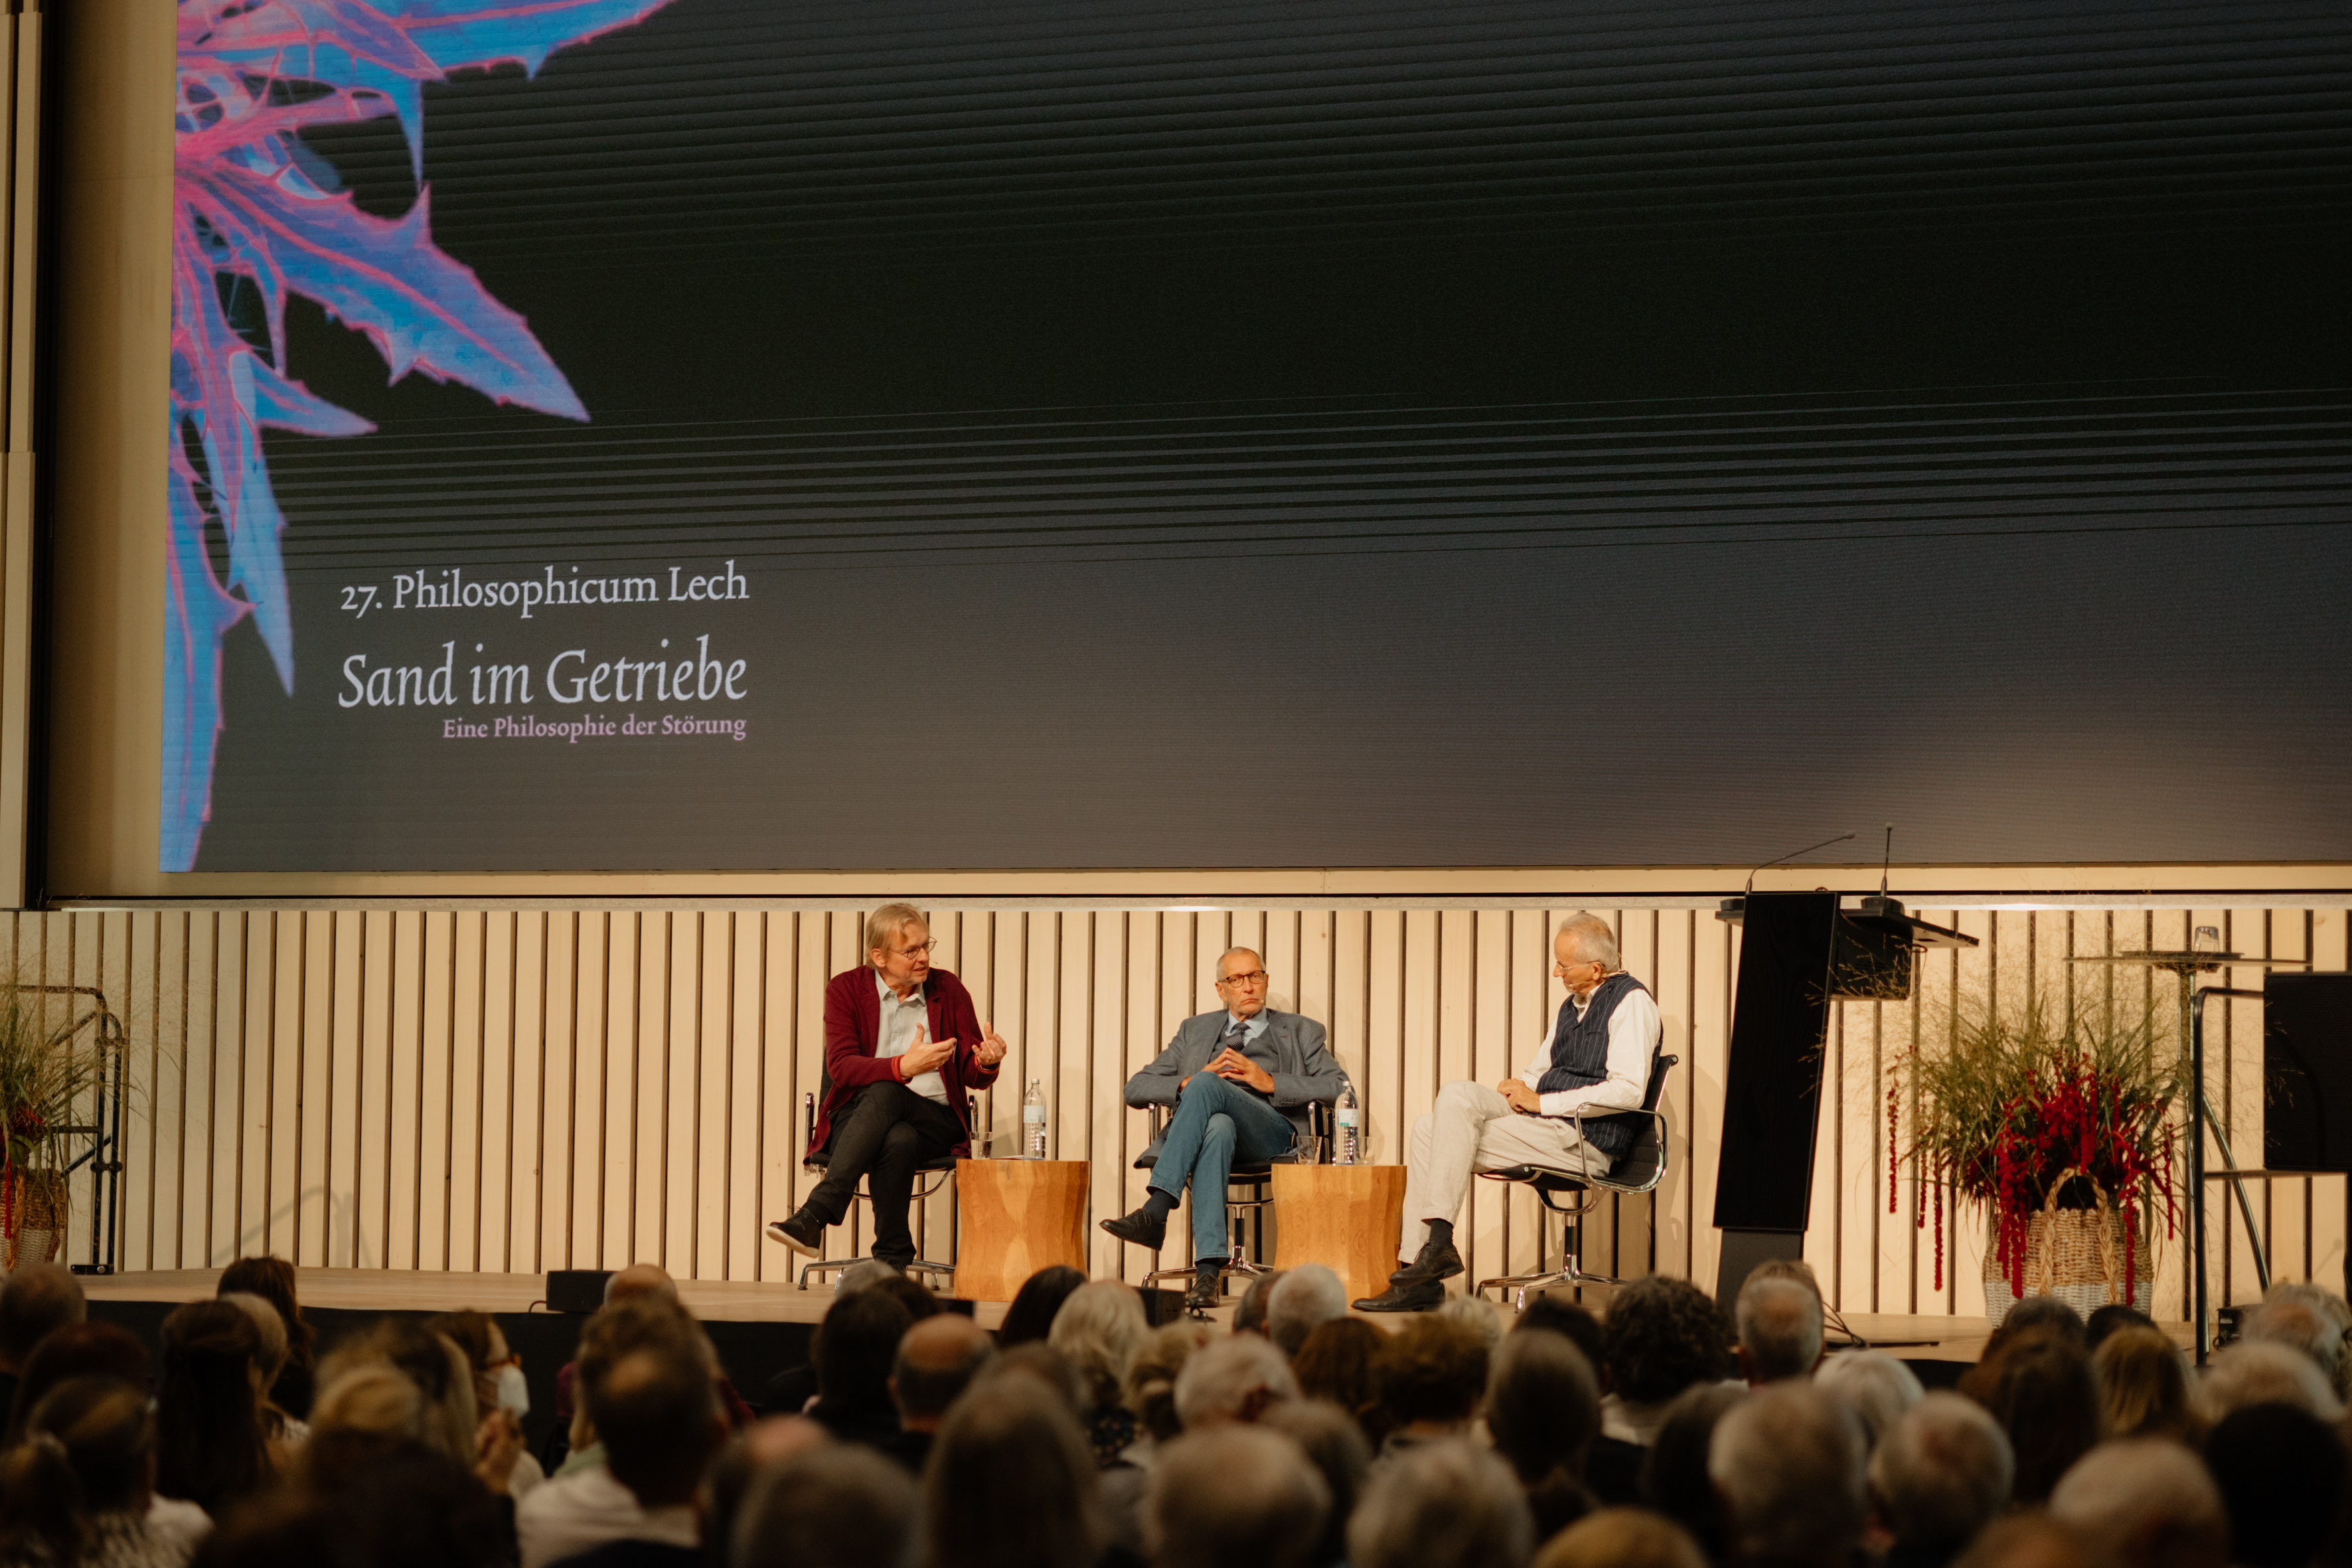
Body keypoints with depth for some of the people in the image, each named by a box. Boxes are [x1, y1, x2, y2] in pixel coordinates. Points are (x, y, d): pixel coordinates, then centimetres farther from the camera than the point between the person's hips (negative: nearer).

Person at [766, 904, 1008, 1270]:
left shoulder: (949, 990, 9)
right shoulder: (845, 989, 3)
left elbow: (973, 1077, 8)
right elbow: (841, 1067, -12)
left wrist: (986, 1062, -18)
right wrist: (904, 1066, -29)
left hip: (934, 1122, 0)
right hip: (854, 1118, 0)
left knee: (884, 1094, -36)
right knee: (897, 1141, -38)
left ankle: (814, 1215, -47)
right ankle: (893, 1260, -38)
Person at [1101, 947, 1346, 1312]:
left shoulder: (1300, 1032, 25)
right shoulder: (1196, 1030, 31)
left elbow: (1340, 1087, 7)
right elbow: (1136, 1089, 21)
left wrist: (1269, 1082, -5)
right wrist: (1188, 1083, 1)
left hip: (1271, 1128, -1)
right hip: (1206, 1125, 1)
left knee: (1207, 1086, -33)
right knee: (1218, 1127, -40)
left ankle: (1155, 1212, -45)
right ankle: (1208, 1271, -53)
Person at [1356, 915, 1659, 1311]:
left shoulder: (1631, 1001, -8)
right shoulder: (1573, 1006, 21)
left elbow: (1628, 1091, -20)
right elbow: (1540, 1069, 27)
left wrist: (1541, 1102, -16)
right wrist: (1520, 1087, 0)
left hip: (1589, 1138, -9)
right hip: (1548, 1120, 9)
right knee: (1443, 1113, -6)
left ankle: (1439, 1244, -19)